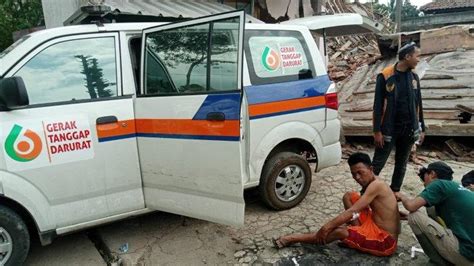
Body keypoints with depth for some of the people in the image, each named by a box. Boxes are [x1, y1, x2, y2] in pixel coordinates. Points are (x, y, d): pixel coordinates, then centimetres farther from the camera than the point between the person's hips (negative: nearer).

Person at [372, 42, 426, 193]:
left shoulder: (414, 77, 7)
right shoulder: (385, 76, -10)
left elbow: (418, 104, 13)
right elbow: (378, 105, -11)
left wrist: (421, 128, 12)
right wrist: (377, 131, -14)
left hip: (409, 129, 6)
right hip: (389, 129, -5)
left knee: (401, 164, 14)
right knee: (377, 164, -1)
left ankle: (395, 192, 27)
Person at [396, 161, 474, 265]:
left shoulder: (439, 184, -6)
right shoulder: (454, 187, 19)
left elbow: (411, 206, -14)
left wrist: (402, 196, 8)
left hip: (465, 254, -9)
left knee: (414, 216, -6)